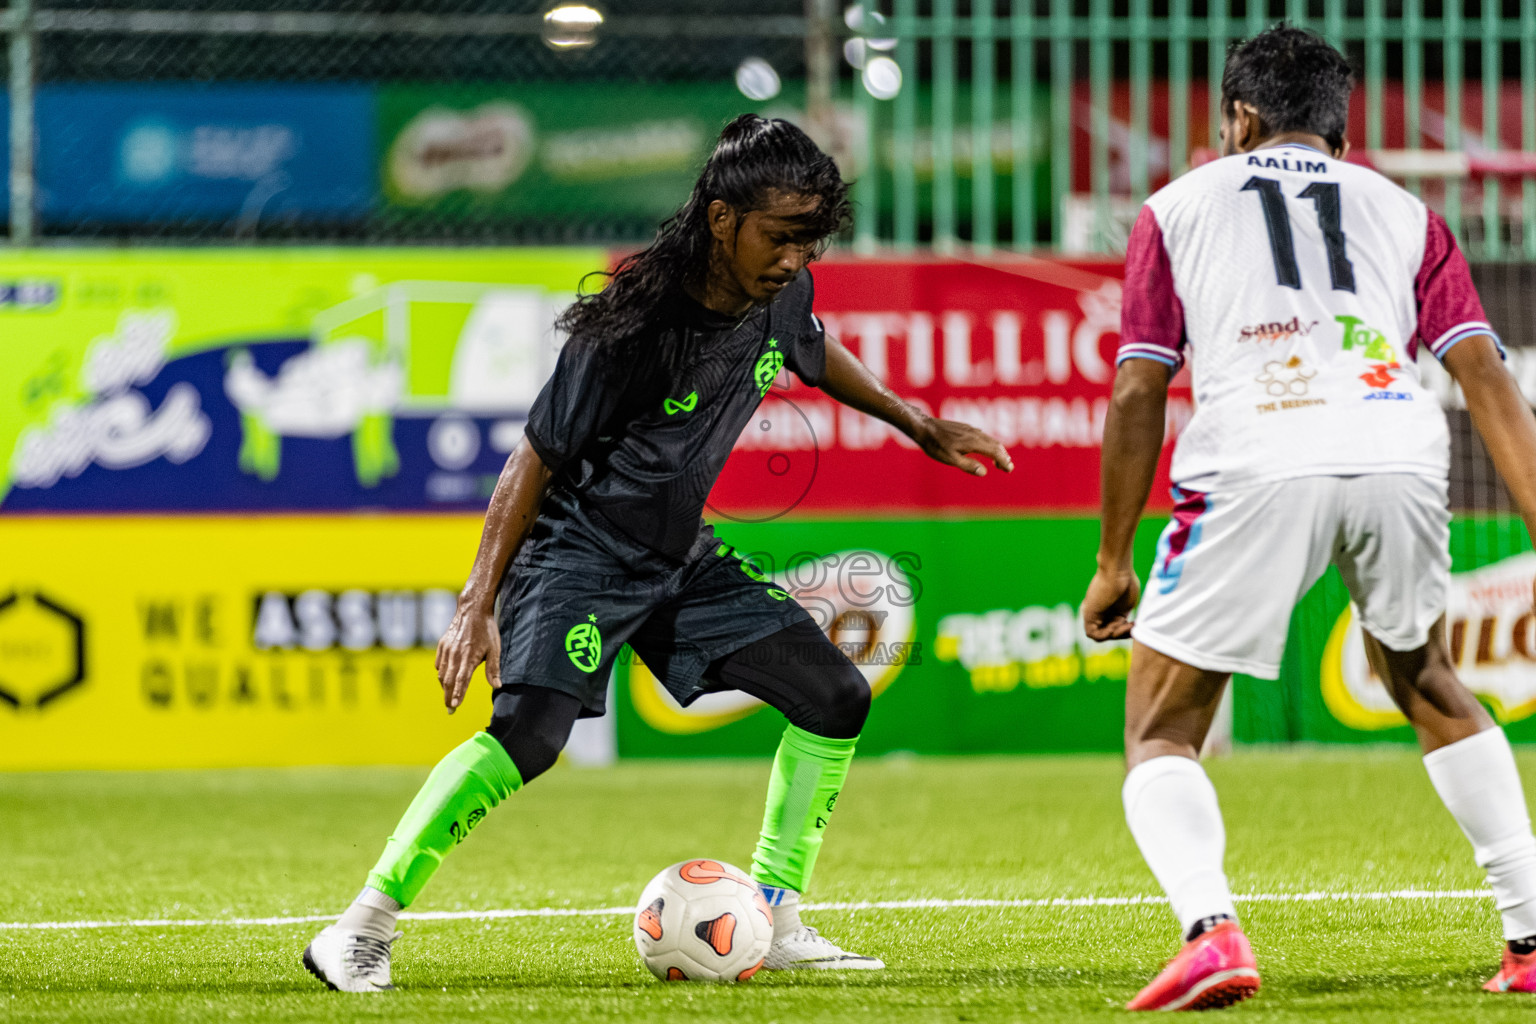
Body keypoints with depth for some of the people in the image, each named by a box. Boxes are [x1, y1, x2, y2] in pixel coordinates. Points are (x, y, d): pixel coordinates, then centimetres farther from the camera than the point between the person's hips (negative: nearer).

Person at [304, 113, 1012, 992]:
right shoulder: (637, 323, -26)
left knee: (837, 698, 0)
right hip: (581, 548, -8)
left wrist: (925, 430, 25)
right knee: (532, 729, -28)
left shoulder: (782, 295, -6)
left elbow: (813, 352, 22)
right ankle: (362, 930, -22)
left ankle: (777, 926, 9)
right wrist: (479, 606, -20)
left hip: (683, 556, 8)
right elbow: (537, 461, -18)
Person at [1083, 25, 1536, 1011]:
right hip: (1401, 460, 3)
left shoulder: (1180, 207, 21)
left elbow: (1138, 395, 13)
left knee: (1161, 731, 9)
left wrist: (1113, 562, 18)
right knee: (1426, 682, 29)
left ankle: (1211, 930, -18)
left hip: (1256, 468, -3)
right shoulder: (1401, 210, 26)